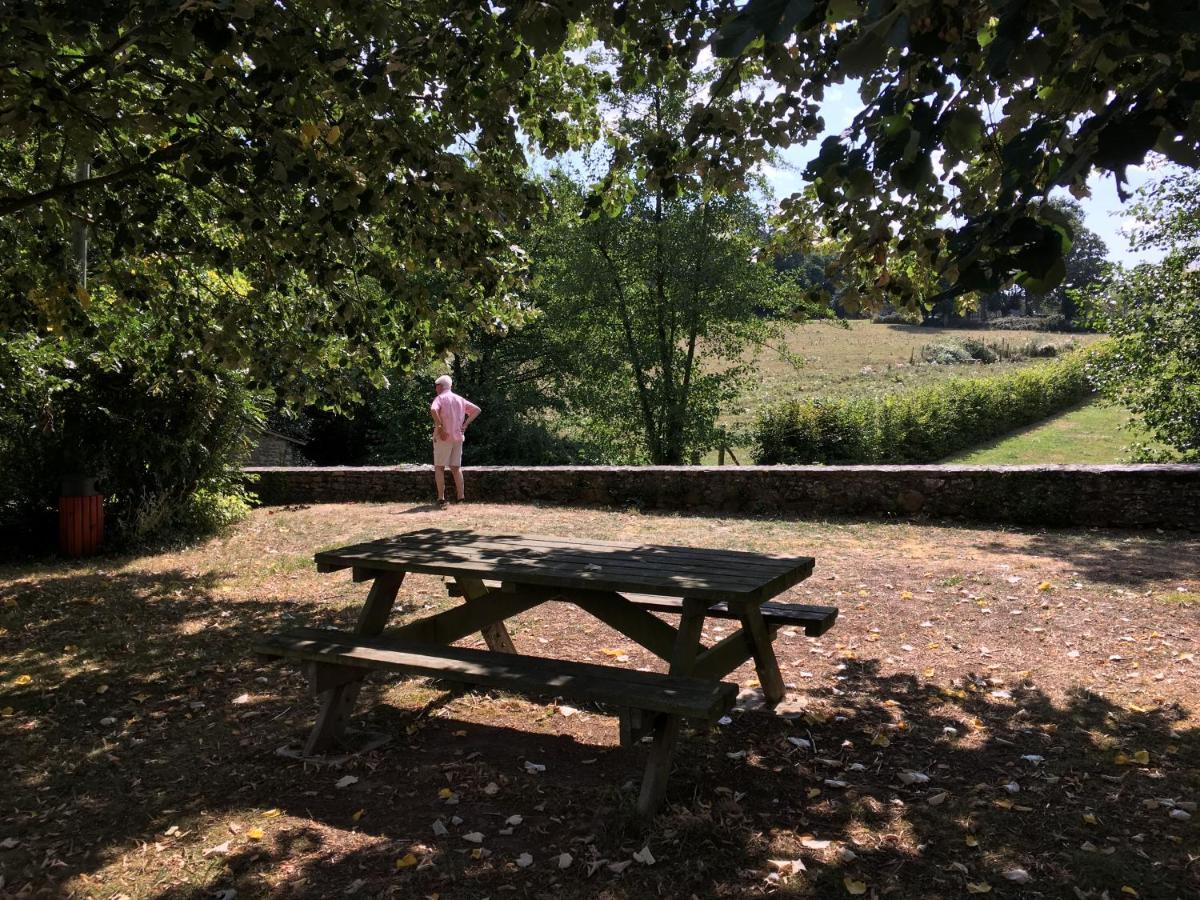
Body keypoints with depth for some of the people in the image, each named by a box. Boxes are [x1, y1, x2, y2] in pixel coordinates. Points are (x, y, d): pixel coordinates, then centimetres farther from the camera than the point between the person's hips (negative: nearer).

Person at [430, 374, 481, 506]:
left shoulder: (440, 398, -4)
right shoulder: (460, 399, 13)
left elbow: (433, 410, -26)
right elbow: (477, 410, 12)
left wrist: (440, 427, -21)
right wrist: (465, 424, 5)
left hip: (443, 438, -5)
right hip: (458, 437, 5)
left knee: (439, 467, 2)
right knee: (456, 467, 13)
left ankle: (441, 498, -4)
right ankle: (461, 496, 7)